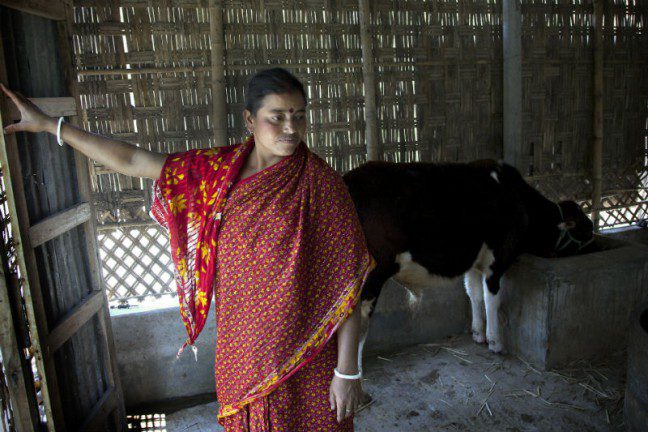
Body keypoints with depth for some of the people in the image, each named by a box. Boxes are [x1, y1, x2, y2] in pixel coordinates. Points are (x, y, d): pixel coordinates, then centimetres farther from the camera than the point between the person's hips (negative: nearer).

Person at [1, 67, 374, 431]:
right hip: (242, 345, 4)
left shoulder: (321, 182, -14)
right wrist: (47, 124, 7)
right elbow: (131, 160, 3)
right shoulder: (219, 171, -3)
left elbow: (346, 284, -14)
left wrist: (348, 370, -13)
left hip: (304, 350, -3)